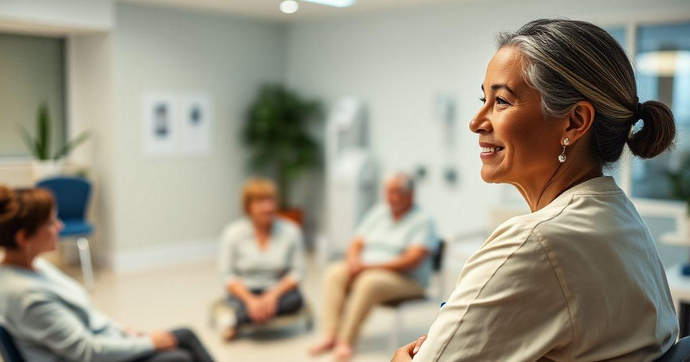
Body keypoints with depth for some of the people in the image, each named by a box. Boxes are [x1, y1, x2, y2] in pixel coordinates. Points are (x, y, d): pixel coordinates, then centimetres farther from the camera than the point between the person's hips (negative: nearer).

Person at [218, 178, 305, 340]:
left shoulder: (291, 231, -5)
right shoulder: (233, 233, -6)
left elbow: (297, 272, -5)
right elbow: (227, 275, -7)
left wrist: (273, 295, -21)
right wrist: (251, 300, -22)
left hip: (278, 291, 2)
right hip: (245, 292, -2)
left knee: (295, 299, -32)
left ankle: (236, 320, -22)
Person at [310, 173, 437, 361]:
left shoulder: (422, 221, -6)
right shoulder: (378, 212, 14)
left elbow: (412, 260, -17)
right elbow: (356, 243, 12)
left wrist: (371, 265, -21)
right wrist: (354, 262, -13)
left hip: (406, 280, -6)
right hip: (366, 269, 6)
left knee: (369, 282, -35)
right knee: (334, 273, -20)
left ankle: (345, 340, -29)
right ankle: (330, 336, -26)